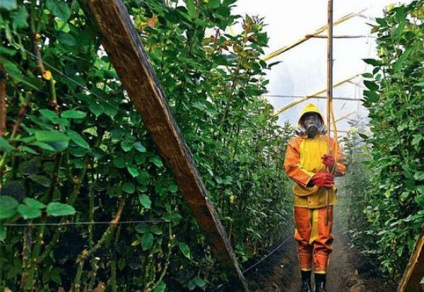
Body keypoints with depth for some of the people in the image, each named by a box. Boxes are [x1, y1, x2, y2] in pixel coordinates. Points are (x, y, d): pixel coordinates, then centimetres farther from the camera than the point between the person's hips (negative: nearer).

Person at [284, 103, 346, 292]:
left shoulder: (330, 142, 11)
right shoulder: (295, 143, 7)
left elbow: (342, 168, 5)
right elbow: (290, 167, -6)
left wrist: (332, 164, -18)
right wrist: (312, 178, -19)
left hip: (324, 198, 0)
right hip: (302, 197, 0)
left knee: (323, 239, -2)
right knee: (303, 239, 7)